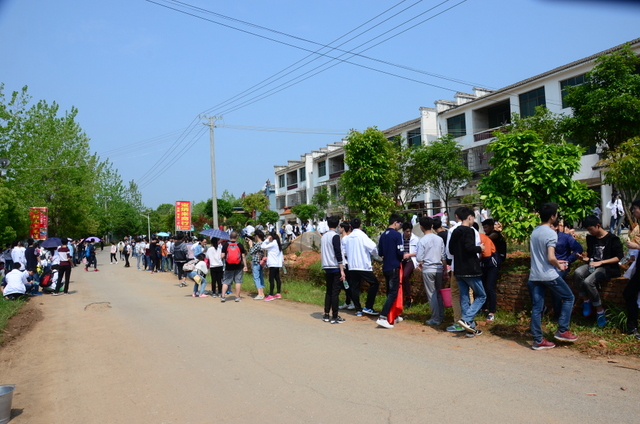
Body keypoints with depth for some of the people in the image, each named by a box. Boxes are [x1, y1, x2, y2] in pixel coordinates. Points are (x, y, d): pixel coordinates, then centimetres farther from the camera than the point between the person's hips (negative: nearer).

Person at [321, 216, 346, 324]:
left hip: (327, 267, 7)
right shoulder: (335, 236, -11)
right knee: (335, 292, -3)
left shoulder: (323, 236, 11)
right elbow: (338, 254, -16)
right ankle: (335, 317, -1)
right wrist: (342, 270, -15)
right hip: (335, 268, -7)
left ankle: (326, 315, 15)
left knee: (329, 291, 13)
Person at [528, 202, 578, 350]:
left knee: (536, 308, 7)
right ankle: (562, 331, 13)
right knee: (568, 298, 14)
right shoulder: (551, 233, -14)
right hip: (549, 275, -7)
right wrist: (559, 265, 0)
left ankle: (538, 340, 10)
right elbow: (551, 258, -22)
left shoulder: (534, 231, 10)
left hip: (534, 276, 7)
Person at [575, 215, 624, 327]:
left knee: (588, 281, -33)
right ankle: (586, 301, -14)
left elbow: (619, 257, -10)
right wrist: (586, 258, 0)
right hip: (593, 265, 6)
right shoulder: (590, 238, 12)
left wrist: (601, 262, -18)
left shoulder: (612, 238, -6)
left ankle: (600, 310, -14)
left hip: (607, 268, -5)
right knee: (578, 273, -30)